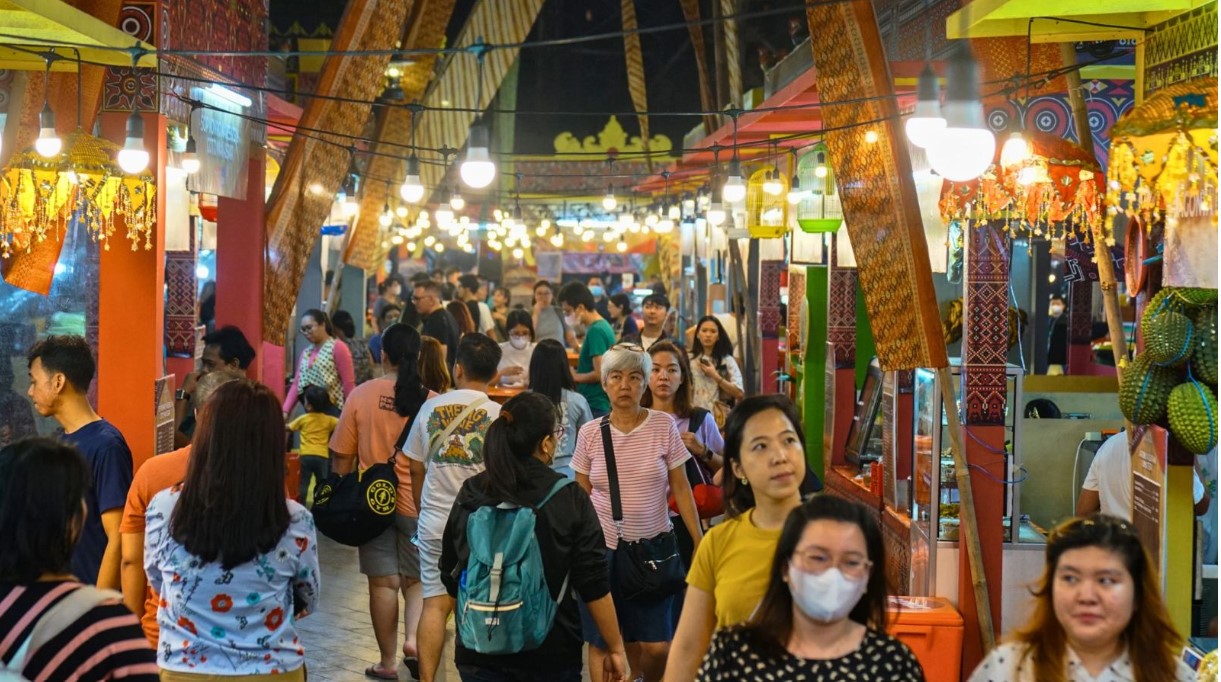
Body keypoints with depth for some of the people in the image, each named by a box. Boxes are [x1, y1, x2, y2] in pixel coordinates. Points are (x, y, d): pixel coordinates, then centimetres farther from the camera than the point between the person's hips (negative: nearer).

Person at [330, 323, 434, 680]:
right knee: (416, 579, 15)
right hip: (418, 503, 0)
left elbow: (342, 455, -1)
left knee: (383, 582, 7)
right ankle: (412, 640, -5)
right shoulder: (430, 400, -8)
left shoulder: (362, 395, -6)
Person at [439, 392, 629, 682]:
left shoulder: (469, 496, -1)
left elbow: (451, 578, 9)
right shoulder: (570, 498, -11)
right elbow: (593, 584, -11)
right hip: (551, 652, -2)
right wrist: (615, 647, -1)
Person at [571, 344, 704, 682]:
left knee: (657, 646, -1)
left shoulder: (664, 426, -4)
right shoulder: (589, 433, -1)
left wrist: (701, 543, -3)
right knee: (602, 643, 3)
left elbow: (681, 489, 0)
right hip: (603, 549, 1)